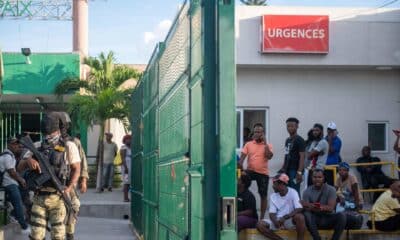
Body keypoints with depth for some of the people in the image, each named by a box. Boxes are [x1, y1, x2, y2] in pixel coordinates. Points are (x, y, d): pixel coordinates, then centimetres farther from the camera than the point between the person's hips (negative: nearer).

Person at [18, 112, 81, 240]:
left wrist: (69, 188, -18)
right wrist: (28, 160, -16)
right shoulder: (38, 147, 12)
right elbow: (21, 166, 8)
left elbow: (76, 169, -3)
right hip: (39, 197, 4)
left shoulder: (68, 146, 0)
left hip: (58, 197, -4)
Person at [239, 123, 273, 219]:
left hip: (263, 172, 0)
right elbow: (243, 155, -3)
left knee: (263, 195, 5)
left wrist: (265, 143, -12)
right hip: (251, 170, 0)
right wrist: (240, 164, -23)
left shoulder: (268, 145, 3)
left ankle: (262, 216, 15)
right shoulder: (248, 144, 7)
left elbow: (269, 156, -13)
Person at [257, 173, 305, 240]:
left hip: (290, 220, -4)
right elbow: (272, 213, -3)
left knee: (299, 217, -37)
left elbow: (299, 209, -21)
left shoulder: (293, 192, -10)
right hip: (278, 220, 4)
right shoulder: (273, 196, 2)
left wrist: (284, 218, -30)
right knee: (260, 225, -19)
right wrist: (275, 221, -26)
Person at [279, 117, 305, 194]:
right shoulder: (287, 140, 17)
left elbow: (302, 157, -14)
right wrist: (283, 168, 18)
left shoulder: (299, 140, -7)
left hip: (295, 170, -8)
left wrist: (299, 172, -21)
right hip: (287, 170, 8)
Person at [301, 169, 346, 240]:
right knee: (306, 214, -32)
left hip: (328, 219, 0)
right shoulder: (307, 191, -2)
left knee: (341, 215, -30)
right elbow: (305, 208, -12)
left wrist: (311, 206, -33)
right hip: (315, 219, 0)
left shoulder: (331, 189, -6)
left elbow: (331, 208, -18)